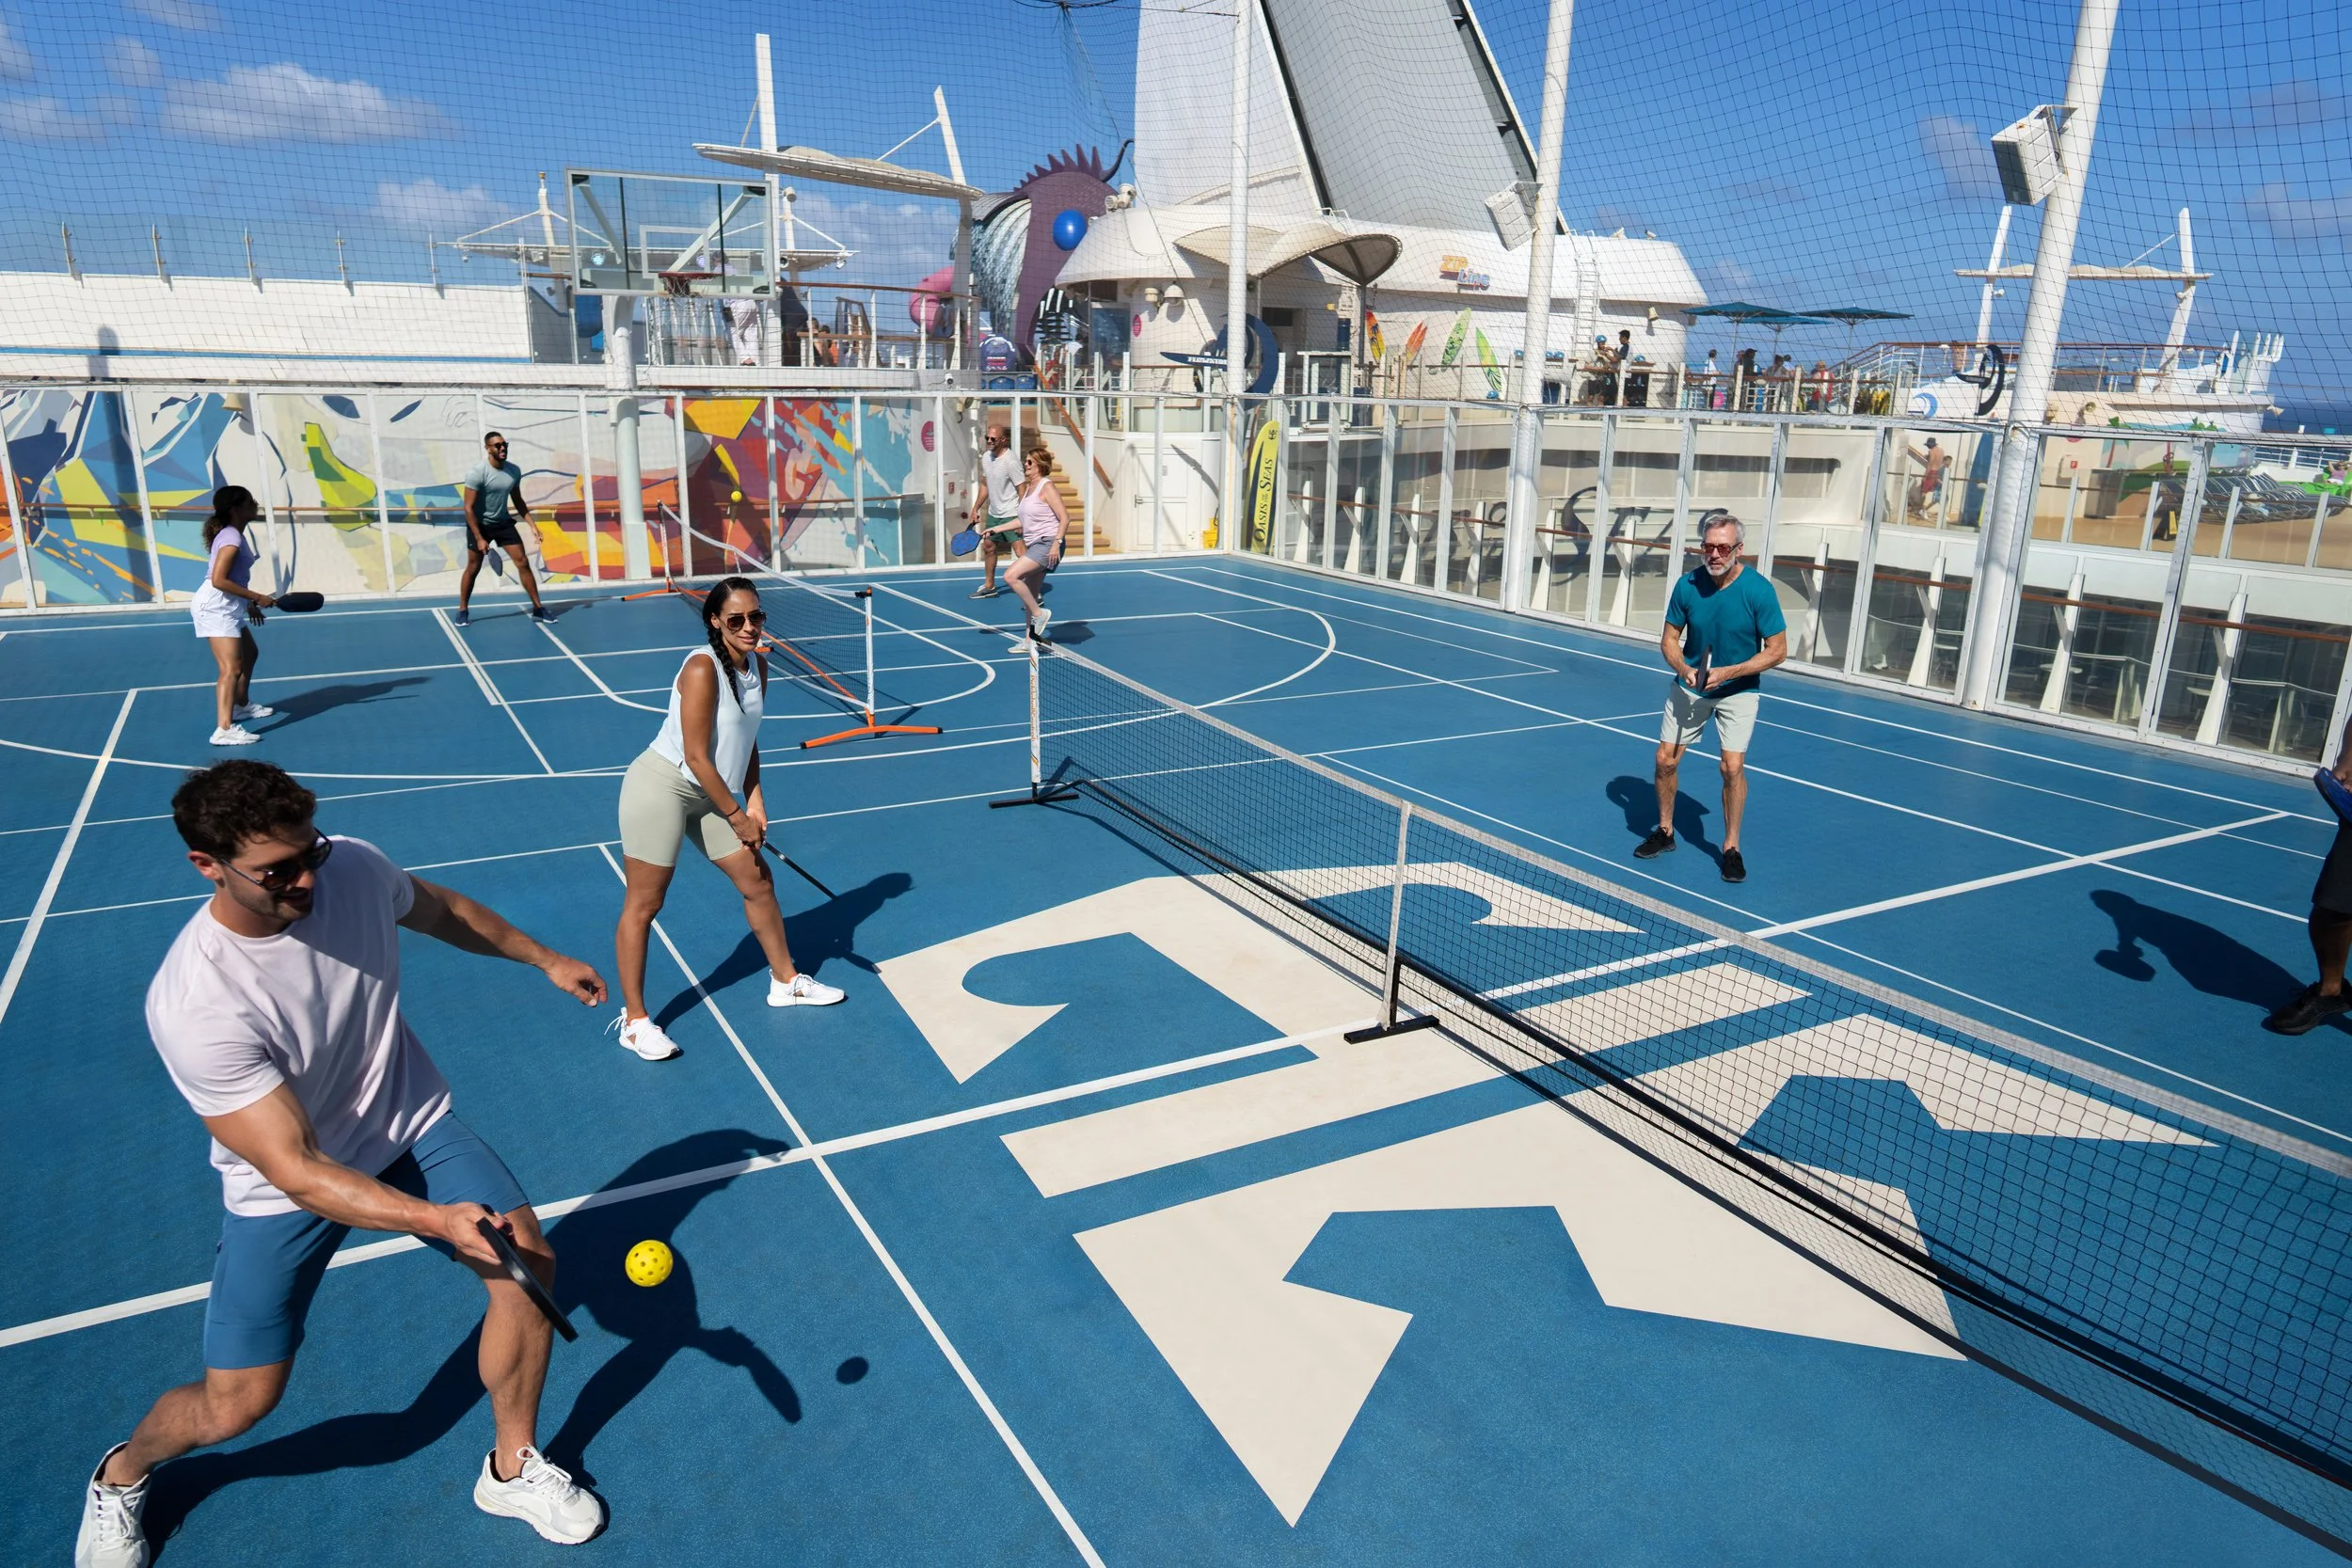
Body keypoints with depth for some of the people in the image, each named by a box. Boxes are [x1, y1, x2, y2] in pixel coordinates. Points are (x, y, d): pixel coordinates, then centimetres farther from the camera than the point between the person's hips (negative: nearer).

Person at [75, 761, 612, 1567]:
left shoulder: (354, 867, -19)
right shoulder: (192, 1006, -32)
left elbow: (441, 909, 6)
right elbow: (296, 1169, -31)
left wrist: (545, 959, 16)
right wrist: (439, 1218, -43)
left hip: (411, 1125, 4)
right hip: (285, 1188, -3)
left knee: (528, 1263, -10)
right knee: (235, 1404, 3)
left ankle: (514, 1467, 14)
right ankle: (121, 1473, 41)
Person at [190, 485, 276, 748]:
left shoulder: (234, 535, 13)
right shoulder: (231, 538, -17)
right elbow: (219, 580, -24)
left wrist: (249, 604, 20)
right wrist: (255, 597, -21)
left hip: (228, 607, 11)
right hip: (215, 607, -11)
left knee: (250, 654, 28)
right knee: (232, 668, -18)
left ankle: (241, 705, 46)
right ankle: (224, 729, -26)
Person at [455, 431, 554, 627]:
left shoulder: (514, 471, -4)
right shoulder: (478, 472, -20)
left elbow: (518, 501, 11)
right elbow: (469, 508, -19)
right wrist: (479, 538, -22)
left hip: (503, 522, 4)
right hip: (480, 524, -4)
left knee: (523, 563, -4)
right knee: (473, 569, 5)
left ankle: (538, 609, 2)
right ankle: (462, 611, 20)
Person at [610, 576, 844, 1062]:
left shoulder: (758, 665, 2)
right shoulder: (702, 669, -23)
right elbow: (697, 757, -22)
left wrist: (753, 801, 0)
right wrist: (736, 815, -15)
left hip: (710, 794, 8)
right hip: (662, 788, -8)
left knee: (759, 882, 12)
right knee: (643, 904, 1)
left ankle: (785, 981, 30)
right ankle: (634, 1020, 13)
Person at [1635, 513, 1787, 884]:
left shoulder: (1759, 590, -19)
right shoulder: (1687, 586, -11)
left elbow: (1777, 650, -13)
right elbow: (1670, 639, 1)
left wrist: (1727, 673, -23)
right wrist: (1684, 669, -20)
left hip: (1738, 690, -3)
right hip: (1689, 687, 3)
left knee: (1733, 766, -12)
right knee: (1666, 759, 1)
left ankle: (1731, 846, 6)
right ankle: (1664, 831, 23)